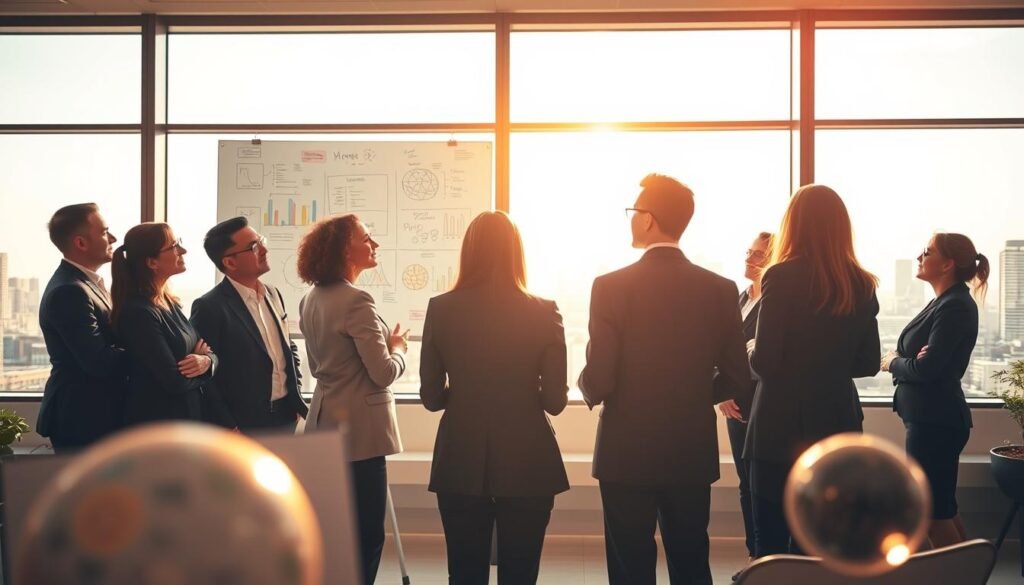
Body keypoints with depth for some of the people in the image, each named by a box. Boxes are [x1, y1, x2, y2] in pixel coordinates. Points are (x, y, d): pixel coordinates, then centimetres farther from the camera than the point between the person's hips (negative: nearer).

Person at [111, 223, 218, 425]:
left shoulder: (168, 303, 9)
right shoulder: (139, 312, -19)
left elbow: (207, 351, 9)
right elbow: (175, 380, -23)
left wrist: (206, 361, -14)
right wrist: (197, 362, -4)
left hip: (187, 416, 9)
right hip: (157, 426, -9)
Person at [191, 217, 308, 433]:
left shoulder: (273, 295, 10)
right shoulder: (210, 307, -14)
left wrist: (296, 395, 12)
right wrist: (229, 428, -15)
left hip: (286, 418, 7)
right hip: (245, 426, -7)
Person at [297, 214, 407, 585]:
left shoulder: (311, 300, 10)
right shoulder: (356, 302, -19)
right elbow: (384, 373, -21)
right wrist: (398, 348, 0)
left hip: (328, 423, 10)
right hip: (359, 429, -9)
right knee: (366, 532, -2)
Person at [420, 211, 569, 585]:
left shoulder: (442, 309, -5)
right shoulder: (543, 312, -8)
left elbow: (432, 397, 1)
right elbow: (555, 400, -5)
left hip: (461, 463, 1)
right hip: (526, 462, -1)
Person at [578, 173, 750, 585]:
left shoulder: (612, 286, -12)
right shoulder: (720, 289, -1)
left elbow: (598, 380, -15)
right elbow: (737, 378, 2)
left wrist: (590, 389, 8)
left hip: (627, 454, -3)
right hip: (693, 453, 3)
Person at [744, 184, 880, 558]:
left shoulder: (783, 277, -12)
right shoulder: (862, 285, 4)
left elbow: (763, 361, -14)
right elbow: (868, 364, 10)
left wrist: (753, 350, 7)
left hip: (783, 426, -5)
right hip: (837, 423, 5)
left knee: (771, 541, 4)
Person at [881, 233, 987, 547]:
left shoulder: (955, 307, -17)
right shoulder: (945, 302, 13)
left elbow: (926, 368, -23)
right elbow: (921, 358, 10)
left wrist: (892, 362, -5)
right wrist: (898, 359, -12)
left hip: (935, 421, -10)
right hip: (930, 418, 10)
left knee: (933, 512, -2)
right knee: (942, 508, 16)